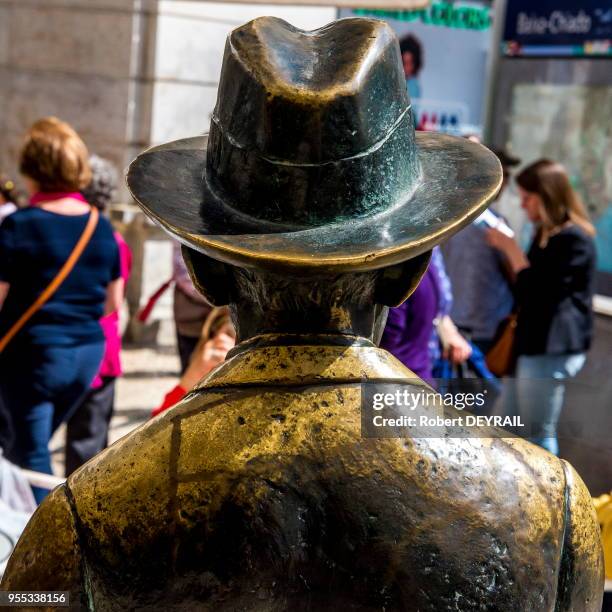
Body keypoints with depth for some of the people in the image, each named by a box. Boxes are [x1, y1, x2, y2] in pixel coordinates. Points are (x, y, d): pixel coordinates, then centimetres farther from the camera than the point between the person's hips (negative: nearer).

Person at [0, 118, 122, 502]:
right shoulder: (102, 228, 2)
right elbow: (112, 304, 9)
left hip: (32, 353, -5)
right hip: (88, 354, 6)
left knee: (33, 455, 7)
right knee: (33, 446, 23)